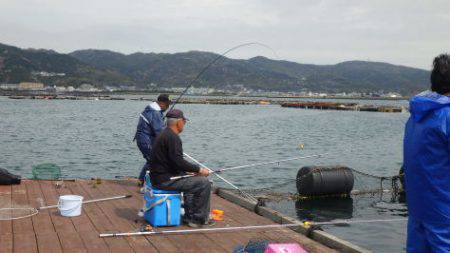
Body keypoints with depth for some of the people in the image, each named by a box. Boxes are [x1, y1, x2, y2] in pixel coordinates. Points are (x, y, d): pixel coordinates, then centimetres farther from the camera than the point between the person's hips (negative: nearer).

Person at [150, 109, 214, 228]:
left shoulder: (164, 134, 16)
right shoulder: (173, 138, -18)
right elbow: (178, 162, -24)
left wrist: (194, 170, 14)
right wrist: (199, 169, -14)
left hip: (159, 177, 11)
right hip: (166, 180, -11)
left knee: (195, 179, 26)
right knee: (204, 183, -10)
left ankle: (189, 215, 25)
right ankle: (198, 219, 0)